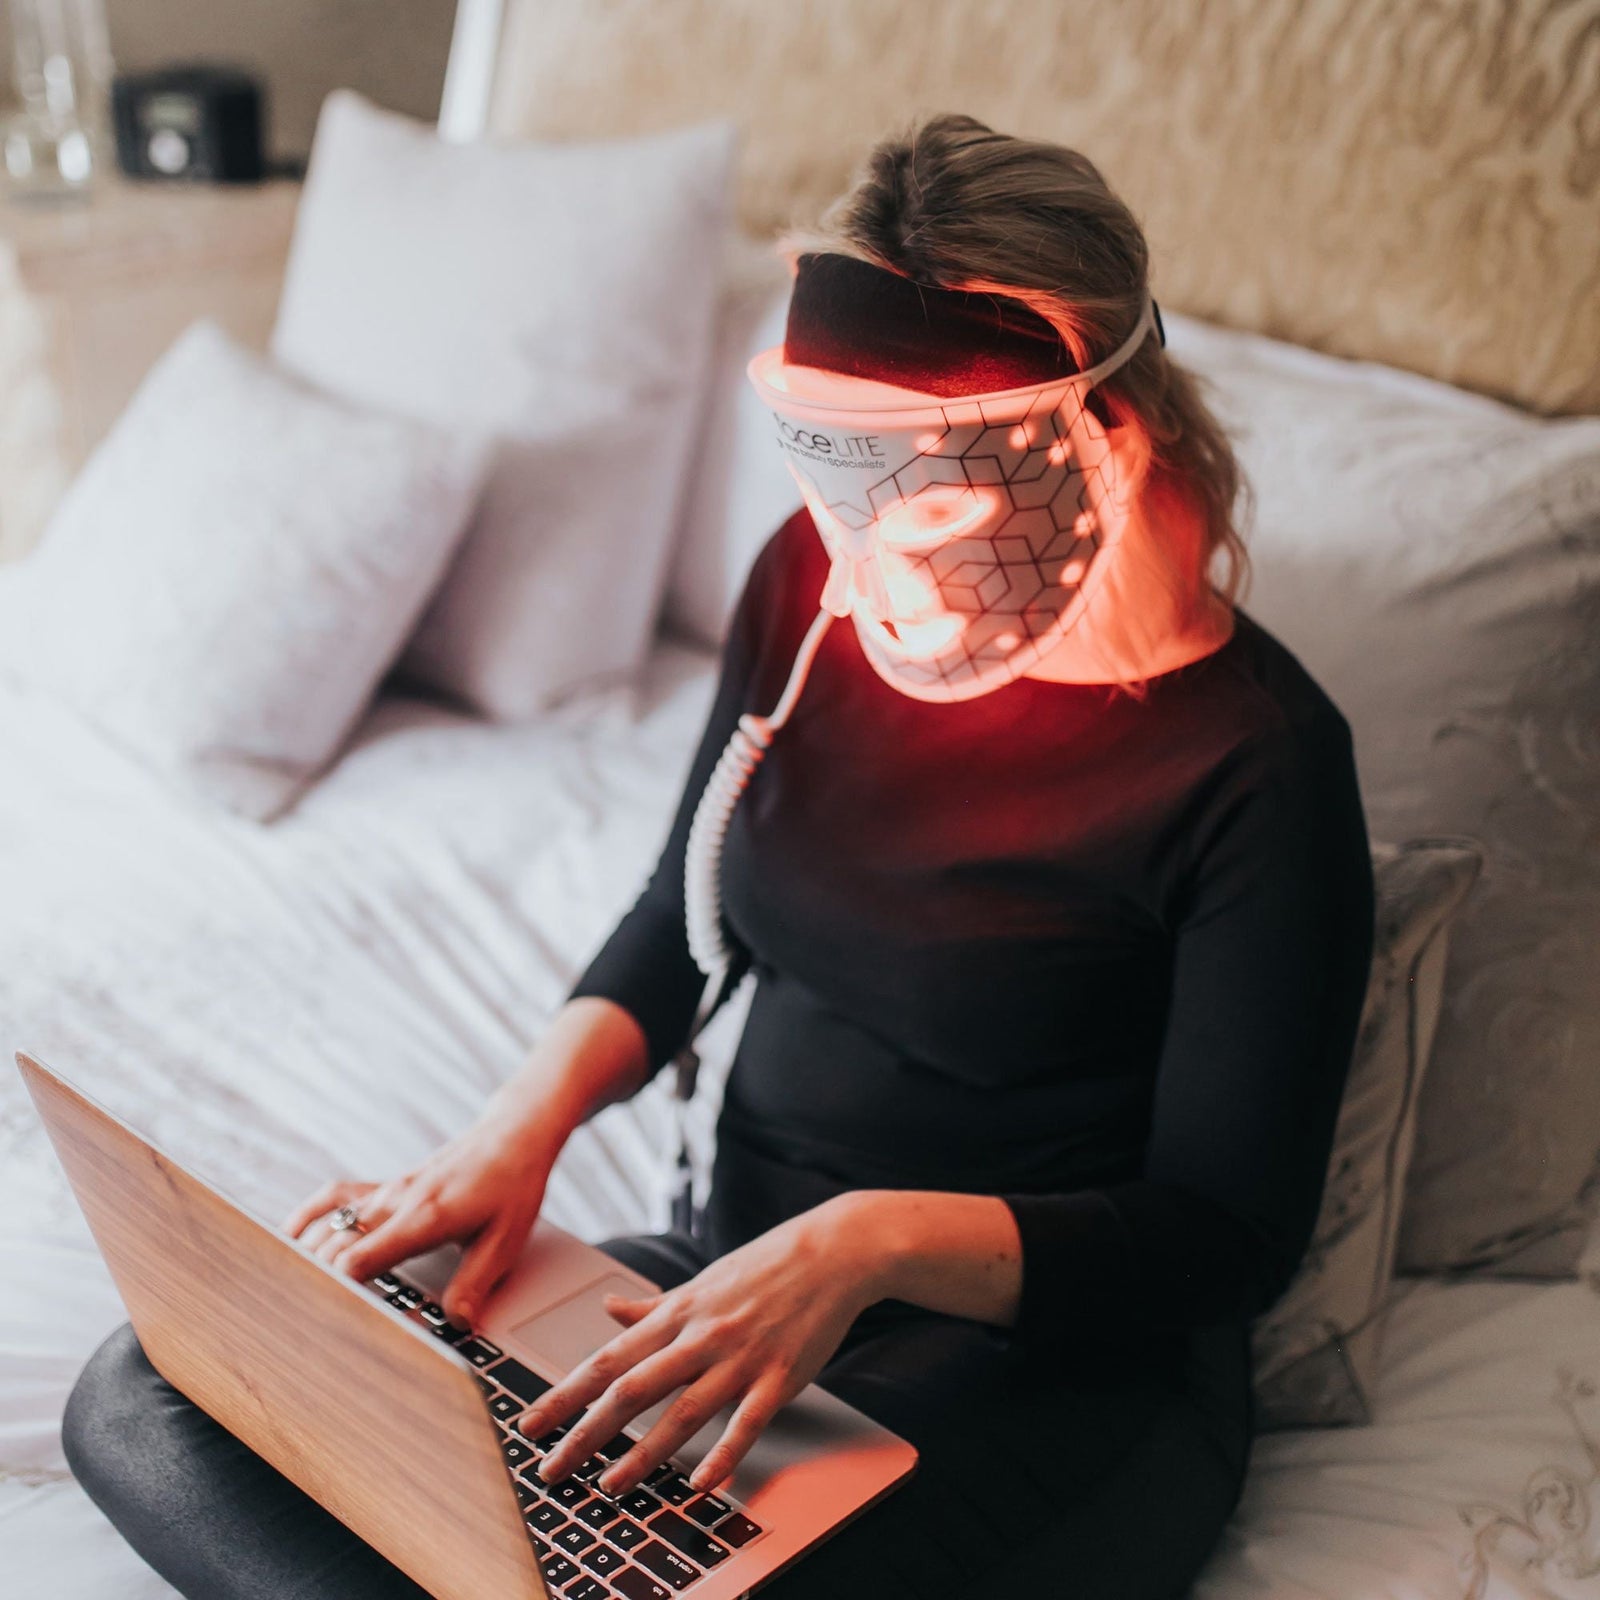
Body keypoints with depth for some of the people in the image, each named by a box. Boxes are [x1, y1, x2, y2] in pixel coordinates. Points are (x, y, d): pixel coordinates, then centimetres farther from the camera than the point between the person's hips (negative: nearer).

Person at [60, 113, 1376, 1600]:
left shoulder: (1256, 761, -18)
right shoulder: (811, 583, -1)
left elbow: (1226, 1237, -13)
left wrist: (876, 1238, -27)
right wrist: (521, 1124, -6)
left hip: (1051, 1376, -5)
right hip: (733, 1282, 6)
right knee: (140, 1396, -9)